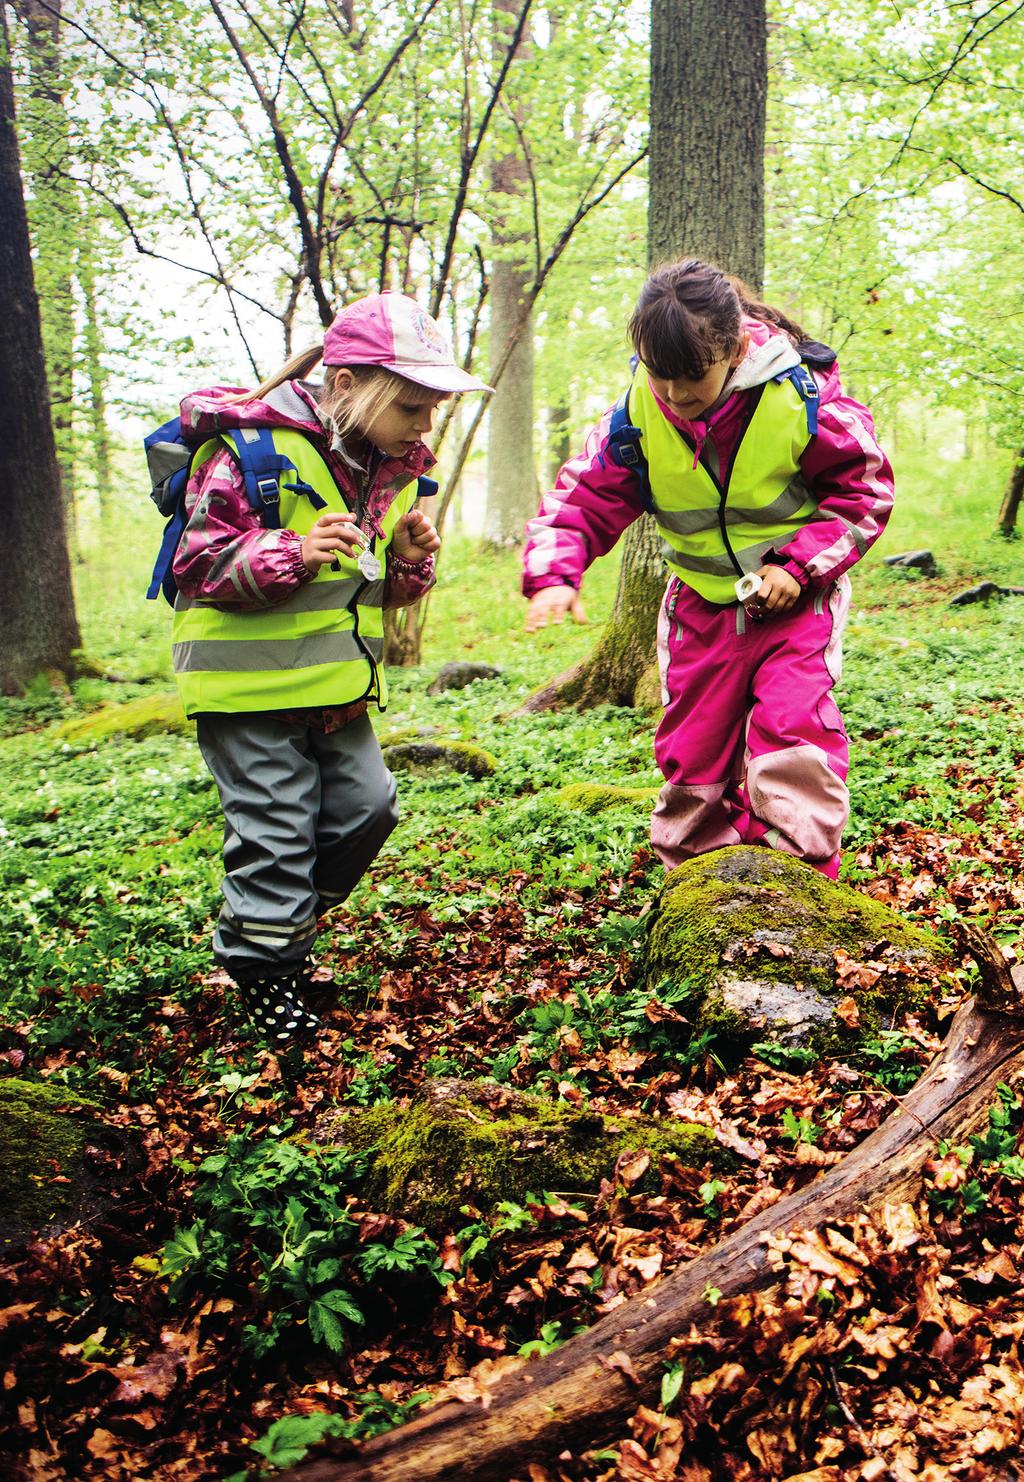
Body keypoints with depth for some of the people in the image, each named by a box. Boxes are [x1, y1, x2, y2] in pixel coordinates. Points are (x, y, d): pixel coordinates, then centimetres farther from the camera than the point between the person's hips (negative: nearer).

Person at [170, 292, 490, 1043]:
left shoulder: (395, 468, 7)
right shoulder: (254, 449, -16)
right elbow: (198, 561, -17)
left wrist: (410, 560, -7)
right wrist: (292, 554, -31)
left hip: (341, 681, 7)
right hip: (249, 679, -7)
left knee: (366, 806, 10)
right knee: (277, 829, -2)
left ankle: (286, 922, 33)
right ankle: (263, 963, 20)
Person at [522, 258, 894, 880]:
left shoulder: (803, 398, -21)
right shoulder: (635, 418, -14)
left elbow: (863, 489, -8)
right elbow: (584, 498, -6)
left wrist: (800, 566, -18)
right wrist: (554, 574, -25)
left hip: (796, 596, -3)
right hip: (702, 602, 3)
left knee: (794, 726, -18)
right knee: (692, 743, 6)